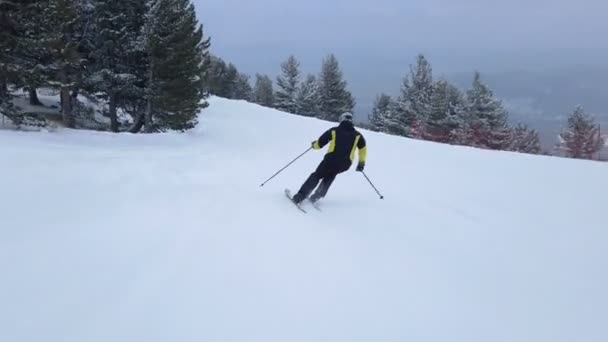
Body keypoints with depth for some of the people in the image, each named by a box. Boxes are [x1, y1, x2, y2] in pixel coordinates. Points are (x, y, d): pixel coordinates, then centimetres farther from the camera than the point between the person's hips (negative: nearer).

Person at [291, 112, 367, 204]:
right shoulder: (357, 135, 13)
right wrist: (361, 162, 18)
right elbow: (363, 149, 6)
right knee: (330, 175, 30)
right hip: (345, 164, 2)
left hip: (331, 159, -2)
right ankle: (318, 195, 15)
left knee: (316, 175, 15)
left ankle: (300, 196, 0)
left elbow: (320, 143, 10)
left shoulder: (334, 130, 10)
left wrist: (314, 144, 32)